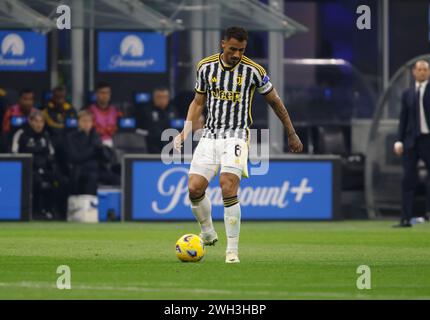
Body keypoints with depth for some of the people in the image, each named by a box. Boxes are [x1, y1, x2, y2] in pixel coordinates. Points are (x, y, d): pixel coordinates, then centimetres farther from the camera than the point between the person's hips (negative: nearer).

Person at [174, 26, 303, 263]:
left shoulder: (253, 71, -6)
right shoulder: (205, 67, 2)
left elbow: (275, 102, 7)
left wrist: (291, 135, 13)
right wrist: (185, 132, 3)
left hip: (236, 135, -3)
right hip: (210, 135, 3)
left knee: (228, 188, -21)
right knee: (194, 188, -8)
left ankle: (232, 250, -14)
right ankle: (208, 233, 20)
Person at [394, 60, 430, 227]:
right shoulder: (407, 94, 12)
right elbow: (403, 118, 11)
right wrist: (399, 140, 2)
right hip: (411, 140, 3)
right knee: (408, 180, -1)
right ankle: (406, 218, -1)